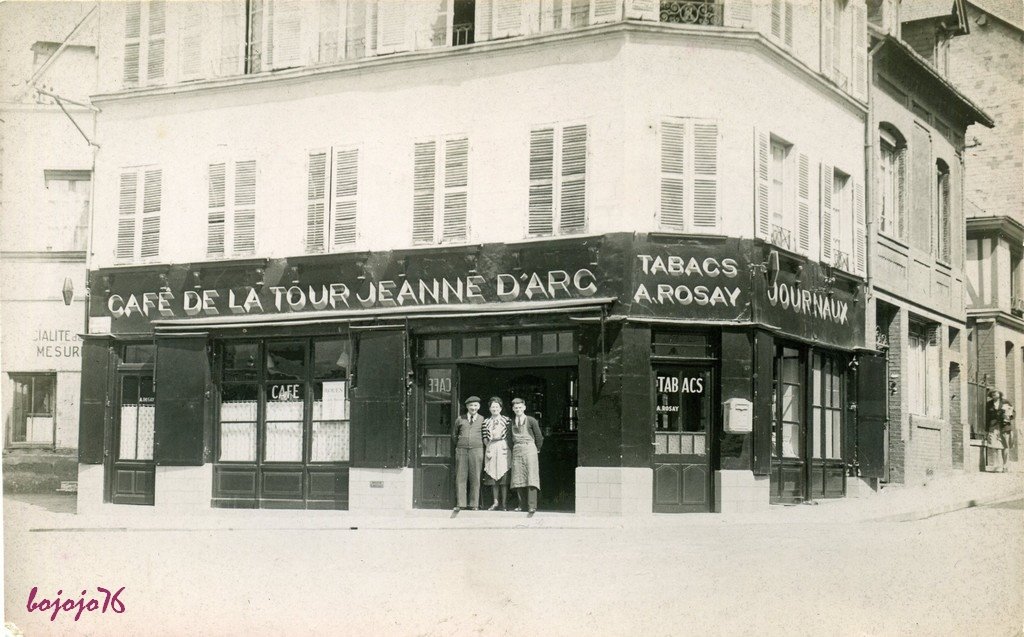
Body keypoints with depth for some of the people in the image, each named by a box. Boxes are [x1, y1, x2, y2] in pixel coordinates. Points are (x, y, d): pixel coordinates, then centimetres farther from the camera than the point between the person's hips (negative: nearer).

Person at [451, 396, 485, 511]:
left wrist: (481, 445, 7)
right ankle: (460, 503, 2)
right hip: (461, 450, 1)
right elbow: (454, 434, 23)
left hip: (476, 450, -1)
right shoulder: (460, 419, 11)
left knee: (475, 478, -2)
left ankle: (474, 504, 3)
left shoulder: (482, 420, 7)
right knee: (460, 477, -1)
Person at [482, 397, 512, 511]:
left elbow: (510, 436, 3)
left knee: (504, 476, -4)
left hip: (503, 447, -3)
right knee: (493, 477, 4)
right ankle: (496, 502, 10)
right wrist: (488, 448, -1)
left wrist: (507, 447, -8)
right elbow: (485, 438, 11)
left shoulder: (506, 420, 4)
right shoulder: (486, 422, 11)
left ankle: (504, 502, 1)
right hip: (491, 449, 3)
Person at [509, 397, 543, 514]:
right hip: (516, 451, 4)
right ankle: (522, 504, 7)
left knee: (530, 477, -10)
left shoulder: (531, 420, 0)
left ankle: (532, 506, -13)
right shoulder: (512, 422, 11)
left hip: (529, 449, -4)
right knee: (518, 478, 1)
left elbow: (539, 437, 5)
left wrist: (537, 449, 9)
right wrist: (512, 448, 11)